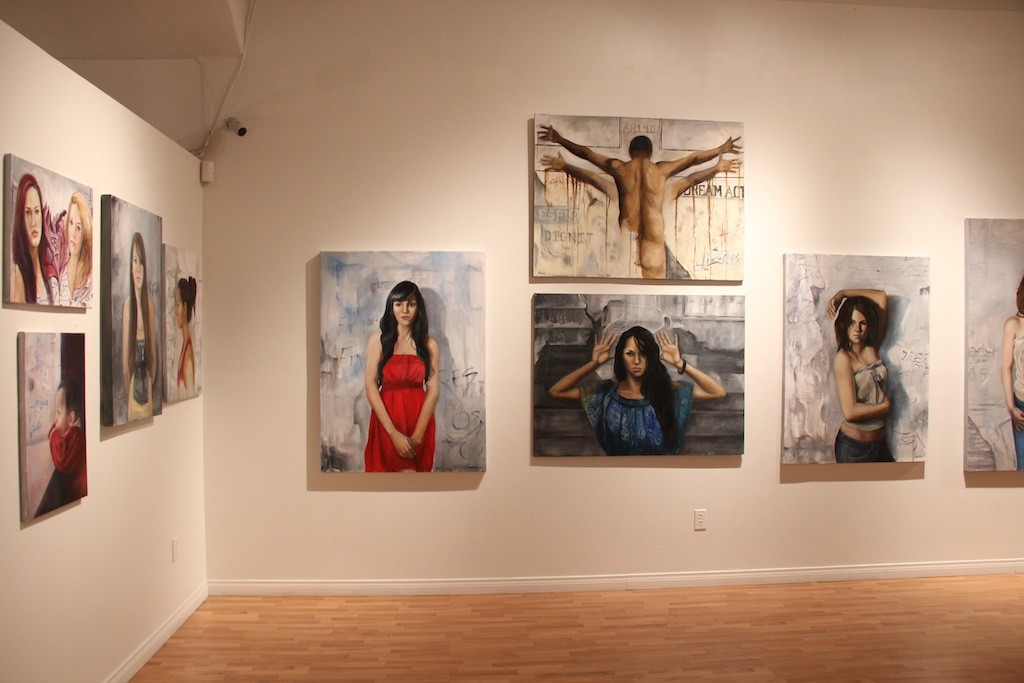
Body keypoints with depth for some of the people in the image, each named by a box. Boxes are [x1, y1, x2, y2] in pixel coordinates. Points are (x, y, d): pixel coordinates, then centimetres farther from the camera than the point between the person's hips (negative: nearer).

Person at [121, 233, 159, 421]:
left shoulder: (150, 306, 4)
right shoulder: (127, 305, -8)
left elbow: (153, 355, 8)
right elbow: (124, 358, -8)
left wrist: (150, 382, 3)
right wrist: (130, 385, -8)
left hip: (148, 390, 4)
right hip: (133, 389, -3)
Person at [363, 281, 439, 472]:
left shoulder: (429, 344, 3)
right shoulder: (378, 340, -1)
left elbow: (433, 390, -3)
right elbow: (370, 386, -7)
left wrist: (417, 436, -14)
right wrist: (394, 433, -15)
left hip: (420, 418, 2)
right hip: (387, 418, -2)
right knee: (406, 471, -16)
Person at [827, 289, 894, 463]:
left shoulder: (872, 348, 2)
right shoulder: (843, 358, -15)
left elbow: (880, 296, 7)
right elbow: (850, 412, -23)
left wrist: (842, 294, 4)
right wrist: (884, 405, -7)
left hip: (879, 442, 6)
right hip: (853, 446, -6)